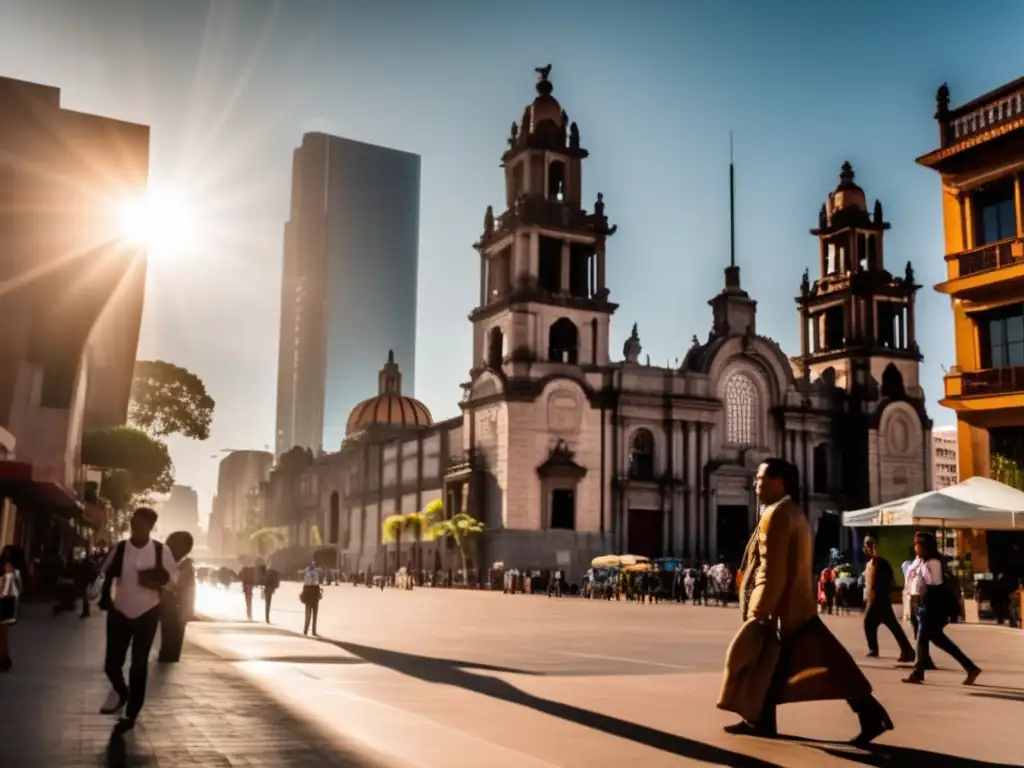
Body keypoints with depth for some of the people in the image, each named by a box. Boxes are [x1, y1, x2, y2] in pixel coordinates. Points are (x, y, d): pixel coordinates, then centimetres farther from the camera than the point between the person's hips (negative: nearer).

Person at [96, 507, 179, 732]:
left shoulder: (160, 550, -9)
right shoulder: (120, 549, -7)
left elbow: (174, 575, 1)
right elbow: (105, 574, 4)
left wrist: (157, 583, -17)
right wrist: (105, 597, -8)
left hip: (147, 613, -1)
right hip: (120, 612, 1)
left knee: (139, 665, 4)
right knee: (112, 663, -1)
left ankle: (131, 713, 20)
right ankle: (120, 691, 35)